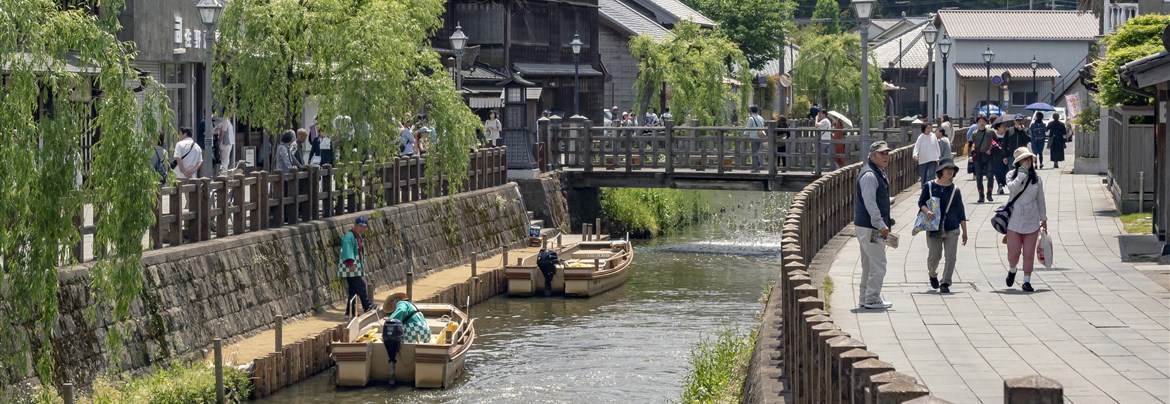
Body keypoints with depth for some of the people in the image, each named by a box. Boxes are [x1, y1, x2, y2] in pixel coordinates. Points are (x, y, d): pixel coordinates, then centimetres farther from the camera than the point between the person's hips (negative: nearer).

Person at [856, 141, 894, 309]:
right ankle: (872, 299, -4)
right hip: (869, 227, -11)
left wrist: (885, 223, 25)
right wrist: (881, 224, -24)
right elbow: (869, 202, -23)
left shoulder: (880, 173, 18)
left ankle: (866, 298, 23)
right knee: (878, 265, -9)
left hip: (875, 226, 11)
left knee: (869, 264, 16)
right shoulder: (869, 175, -17)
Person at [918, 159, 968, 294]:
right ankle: (932, 275, 33)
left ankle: (945, 283, 5)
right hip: (933, 228, -1)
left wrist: (964, 232, 9)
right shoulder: (929, 186, 2)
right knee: (934, 255, 1)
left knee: (950, 257, -6)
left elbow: (961, 212, 9)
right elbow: (921, 202, 7)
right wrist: (927, 211, -16)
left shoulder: (955, 190, 6)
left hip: (952, 229, 1)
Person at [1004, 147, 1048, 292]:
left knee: (1029, 253, 0)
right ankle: (1012, 270, 30)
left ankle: (1027, 281, 11)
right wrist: (1023, 172, -19)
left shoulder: (1036, 179, 6)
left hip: (1031, 221, 2)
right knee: (1013, 252, -2)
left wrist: (1044, 219, 16)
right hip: (1014, 221, -2)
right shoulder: (1012, 175, -1)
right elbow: (1012, 188, -22)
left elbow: (1040, 200, 14)